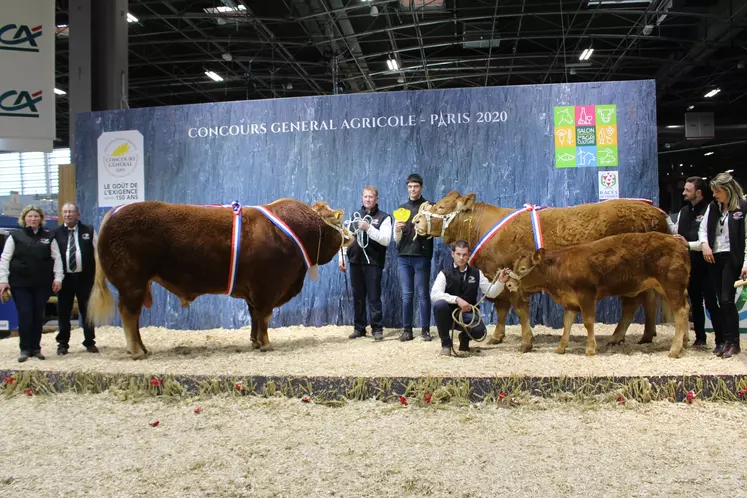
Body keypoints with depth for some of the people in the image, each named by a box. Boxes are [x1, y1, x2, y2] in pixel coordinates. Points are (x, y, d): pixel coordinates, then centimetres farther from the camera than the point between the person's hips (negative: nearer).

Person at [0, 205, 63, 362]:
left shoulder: (49, 237, 6)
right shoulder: (15, 236, 2)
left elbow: (56, 258, 5)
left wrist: (58, 277, -3)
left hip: (43, 284, 2)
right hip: (20, 284, -2)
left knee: (38, 316, 7)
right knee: (25, 315, -4)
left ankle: (36, 348, 17)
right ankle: (25, 349, 5)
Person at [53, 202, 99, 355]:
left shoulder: (89, 231, 3)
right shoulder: (57, 233, 3)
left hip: (85, 277, 0)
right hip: (65, 278, 0)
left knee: (87, 311, 8)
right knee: (63, 312, 5)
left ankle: (90, 342, 18)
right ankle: (63, 344, 16)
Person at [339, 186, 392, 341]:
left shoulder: (384, 218, 0)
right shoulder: (355, 216, 14)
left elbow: (386, 240, -13)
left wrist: (369, 228, -20)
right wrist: (341, 258, 7)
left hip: (373, 263, -4)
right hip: (355, 262, 4)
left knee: (374, 297, -3)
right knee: (358, 297, 10)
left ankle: (377, 328, 3)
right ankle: (359, 327, 18)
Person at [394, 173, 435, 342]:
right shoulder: (402, 208, 14)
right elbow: (397, 240, 11)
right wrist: (397, 230, -10)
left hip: (422, 256, -3)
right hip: (404, 256, 3)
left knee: (423, 294, 1)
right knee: (406, 295, 5)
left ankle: (425, 329, 7)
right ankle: (407, 330, 9)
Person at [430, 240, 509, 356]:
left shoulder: (476, 274, 7)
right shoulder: (445, 273, -5)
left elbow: (491, 292, 8)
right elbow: (434, 294, -20)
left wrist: (500, 281, -11)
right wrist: (457, 299, -32)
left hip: (467, 314, 2)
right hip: (449, 314, -2)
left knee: (480, 330, -30)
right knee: (439, 304, -35)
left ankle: (465, 338, 11)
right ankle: (446, 343, -13)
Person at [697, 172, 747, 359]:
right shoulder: (712, 207, 10)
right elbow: (703, 229, 15)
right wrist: (704, 244, -6)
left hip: (732, 258, -5)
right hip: (714, 258, 5)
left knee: (727, 299, -10)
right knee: (721, 301, 9)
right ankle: (723, 341, 15)